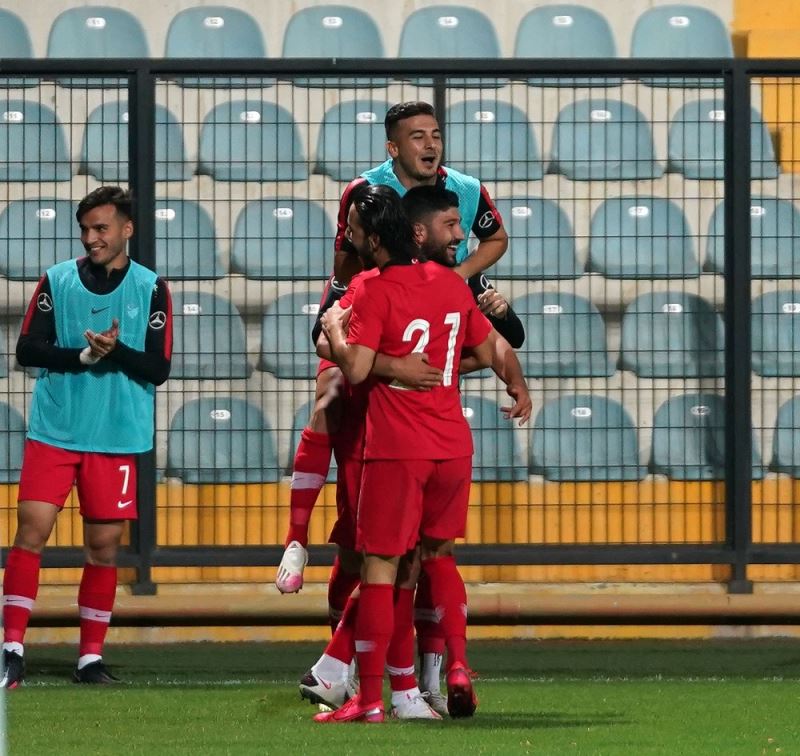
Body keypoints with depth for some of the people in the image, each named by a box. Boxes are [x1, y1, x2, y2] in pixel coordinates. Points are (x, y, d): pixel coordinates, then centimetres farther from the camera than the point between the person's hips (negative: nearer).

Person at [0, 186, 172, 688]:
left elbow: (159, 369, -2)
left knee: (104, 546, 3)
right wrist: (84, 355, -15)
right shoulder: (57, 281, 5)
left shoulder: (151, 289, 3)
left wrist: (117, 351, -20)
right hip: (54, 432, 0)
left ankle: (91, 656, 12)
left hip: (117, 438, 0)